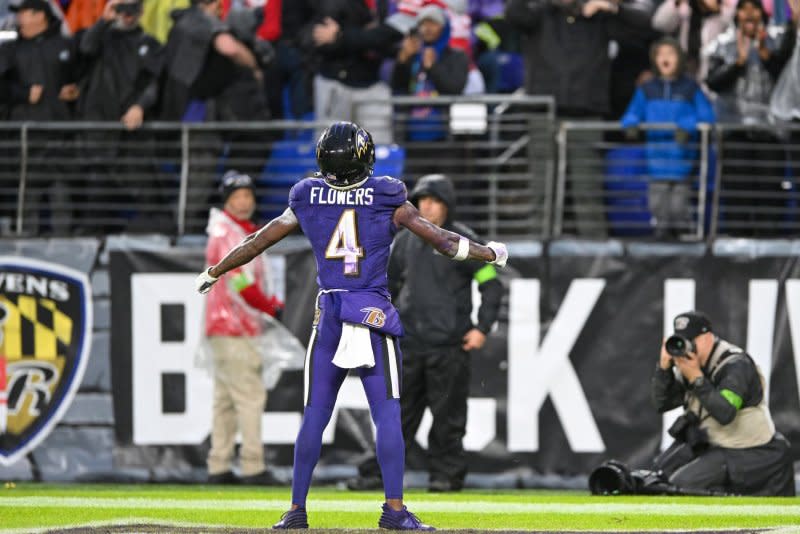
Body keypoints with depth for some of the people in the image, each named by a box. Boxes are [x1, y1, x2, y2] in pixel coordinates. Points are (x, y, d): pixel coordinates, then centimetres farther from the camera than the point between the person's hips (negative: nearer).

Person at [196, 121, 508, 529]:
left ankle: (296, 510, 10)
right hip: (375, 315, -3)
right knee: (387, 415, -2)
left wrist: (213, 273, 26)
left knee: (314, 416, 9)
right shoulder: (387, 198, -4)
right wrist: (491, 253, 15)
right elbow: (441, 240, 0)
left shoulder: (307, 201, 3)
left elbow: (257, 243, 12)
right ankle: (394, 508, -8)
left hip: (328, 316, 3)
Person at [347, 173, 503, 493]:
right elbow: (390, 283, 24)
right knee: (397, 412, 5)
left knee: (447, 415, -1)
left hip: (448, 346, -5)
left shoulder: (462, 241, -3)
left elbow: (491, 284, -2)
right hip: (409, 344, 5)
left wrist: (482, 328, -9)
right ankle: (377, 473, 6)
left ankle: (447, 474, 7)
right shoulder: (406, 241, 12)